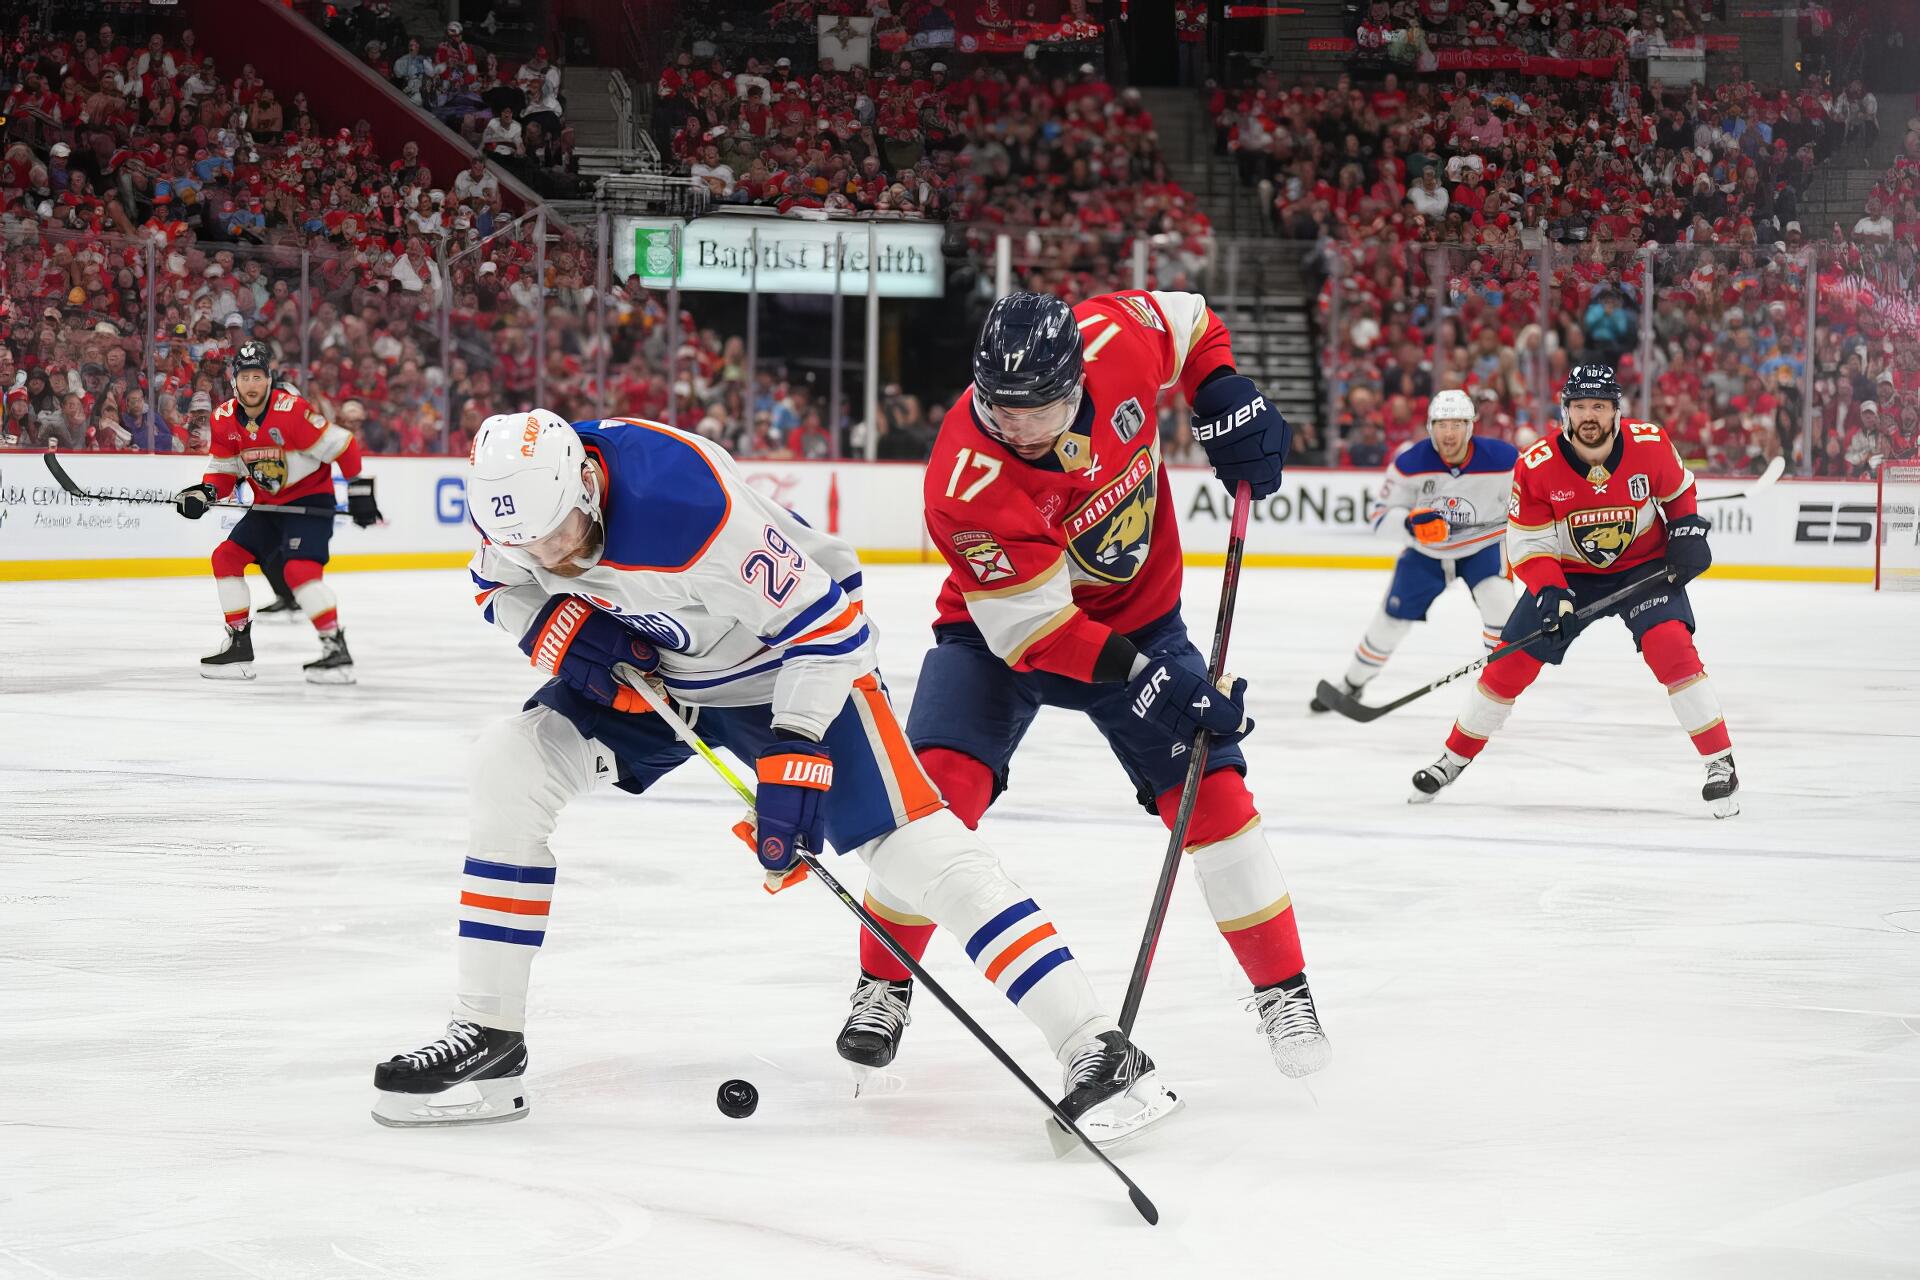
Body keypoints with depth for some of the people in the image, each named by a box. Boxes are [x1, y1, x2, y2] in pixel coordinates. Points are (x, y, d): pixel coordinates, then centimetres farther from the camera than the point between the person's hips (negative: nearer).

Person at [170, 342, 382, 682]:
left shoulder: (291, 410, -25)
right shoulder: (225, 420, -4)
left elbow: (342, 446, -20)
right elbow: (224, 470, 6)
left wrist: (359, 489, -17)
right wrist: (205, 493, -15)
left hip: (310, 499, -8)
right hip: (267, 504, 8)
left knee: (298, 568, -25)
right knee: (226, 557, 4)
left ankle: (337, 649, -21)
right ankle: (239, 645, 12)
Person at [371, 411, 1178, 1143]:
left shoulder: (691, 508, -38)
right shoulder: (522, 487, -19)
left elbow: (824, 624, -29)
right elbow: (499, 586, 3)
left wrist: (793, 763, -34)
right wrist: (560, 629, -18)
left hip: (786, 654, -6)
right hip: (646, 668, 6)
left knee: (909, 842, -19)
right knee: (509, 768, -10)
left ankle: (1099, 1052, -20)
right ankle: (488, 1040, -1)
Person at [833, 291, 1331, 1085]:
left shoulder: (1116, 341, -25)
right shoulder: (966, 480, -34)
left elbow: (1187, 321, 1)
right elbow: (1031, 625, -31)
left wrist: (1225, 397, -13)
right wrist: (1141, 676, -38)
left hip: (1137, 616, 3)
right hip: (1002, 627, -3)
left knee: (1209, 787, -8)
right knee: (943, 783, -20)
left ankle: (1283, 990, 6)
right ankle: (883, 987, -1)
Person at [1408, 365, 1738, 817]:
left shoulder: (1650, 444, -17)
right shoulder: (1536, 467, -20)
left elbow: (1678, 490, 5)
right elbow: (1526, 545, -14)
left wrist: (1688, 532, -9)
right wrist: (1549, 591, -29)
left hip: (1645, 567, -1)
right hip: (1567, 573, 1)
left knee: (1672, 647, -24)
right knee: (1510, 664, -2)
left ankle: (1721, 763, -16)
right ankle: (1454, 758, 17)